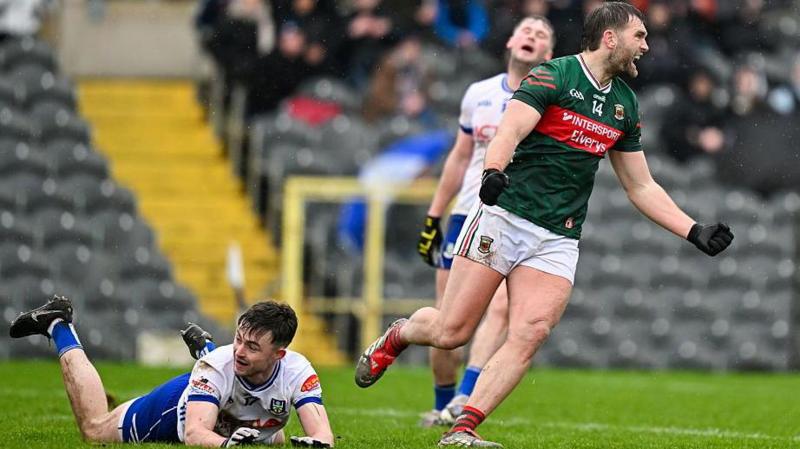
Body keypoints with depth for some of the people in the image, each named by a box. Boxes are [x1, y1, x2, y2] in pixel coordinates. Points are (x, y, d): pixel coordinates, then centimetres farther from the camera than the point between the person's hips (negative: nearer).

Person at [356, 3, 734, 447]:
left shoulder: (625, 104, 15)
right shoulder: (553, 76, -6)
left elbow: (641, 187, 21)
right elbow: (509, 131, -20)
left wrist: (694, 232, 14)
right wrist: (493, 172, -40)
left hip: (558, 239, 5)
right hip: (504, 216, -5)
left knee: (530, 334, -16)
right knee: (450, 332, -4)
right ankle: (397, 336, 29)